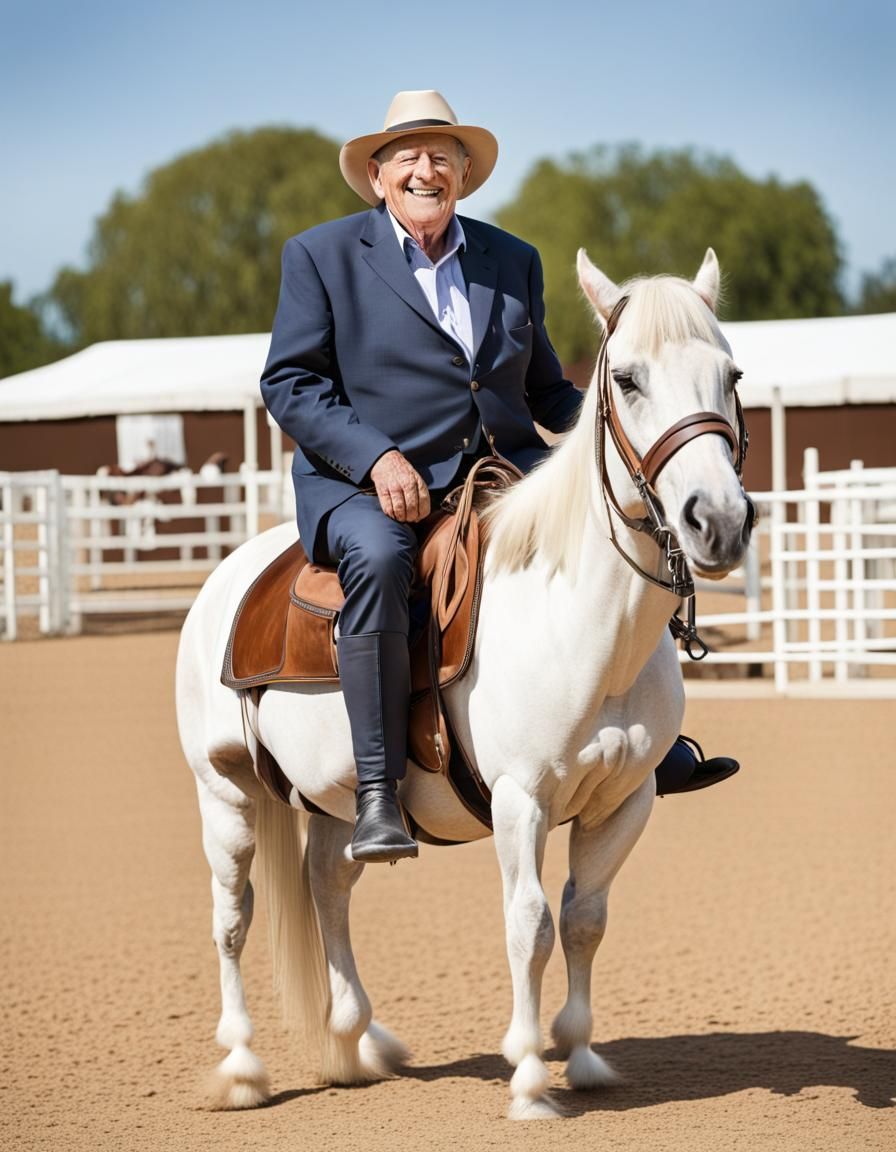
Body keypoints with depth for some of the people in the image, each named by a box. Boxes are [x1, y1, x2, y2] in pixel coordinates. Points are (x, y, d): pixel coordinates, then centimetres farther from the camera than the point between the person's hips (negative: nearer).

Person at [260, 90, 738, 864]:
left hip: (500, 472, 5)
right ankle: (378, 794, -34)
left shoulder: (513, 261, 15)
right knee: (378, 558, -36)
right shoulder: (322, 255, 3)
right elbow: (290, 384, -4)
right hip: (368, 481, -5)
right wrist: (377, 456, -19)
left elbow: (544, 391, 20)